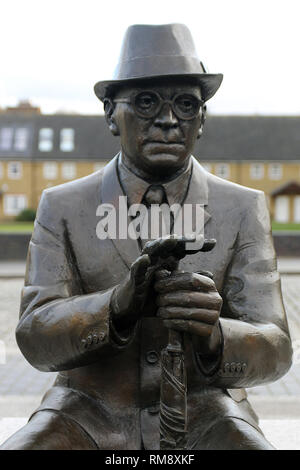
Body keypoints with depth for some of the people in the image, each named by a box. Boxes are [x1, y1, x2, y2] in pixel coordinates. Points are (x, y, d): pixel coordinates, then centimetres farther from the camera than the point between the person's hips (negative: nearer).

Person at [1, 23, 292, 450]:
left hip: (204, 418, 1)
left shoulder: (244, 210, 0)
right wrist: (118, 306, -30)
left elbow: (273, 350, -6)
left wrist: (212, 336, -30)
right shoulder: (62, 207, 0)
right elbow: (35, 339, -9)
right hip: (89, 415, 0)